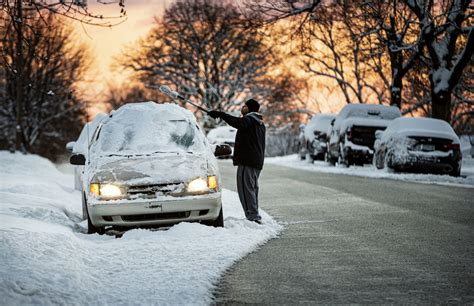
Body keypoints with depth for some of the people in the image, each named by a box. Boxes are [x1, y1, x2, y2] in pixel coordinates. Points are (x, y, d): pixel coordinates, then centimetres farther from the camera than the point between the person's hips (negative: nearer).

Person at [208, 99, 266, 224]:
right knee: (253, 188, 15)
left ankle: (252, 216, -16)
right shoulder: (260, 122, 21)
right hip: (257, 162, 10)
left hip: (247, 162, -10)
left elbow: (238, 123, -32)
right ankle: (255, 216, 18)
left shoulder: (249, 119, -11)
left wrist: (220, 114, -35)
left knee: (246, 188, -10)